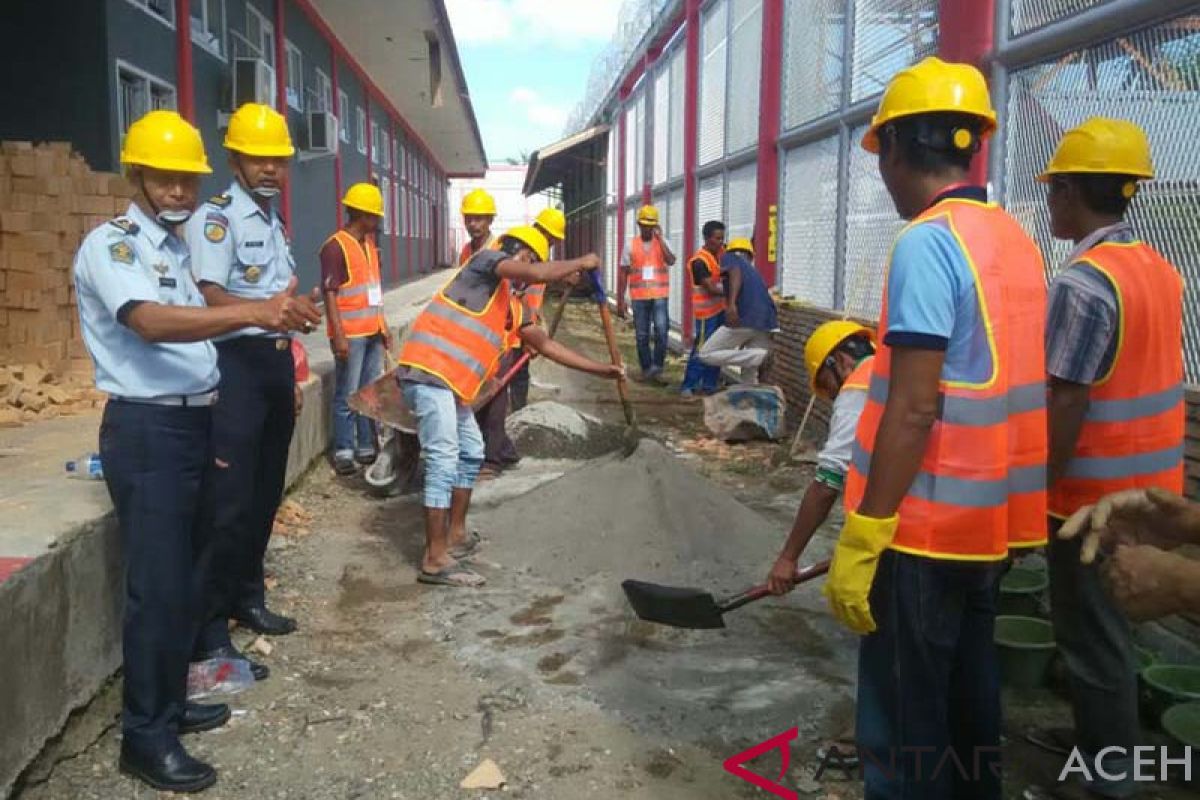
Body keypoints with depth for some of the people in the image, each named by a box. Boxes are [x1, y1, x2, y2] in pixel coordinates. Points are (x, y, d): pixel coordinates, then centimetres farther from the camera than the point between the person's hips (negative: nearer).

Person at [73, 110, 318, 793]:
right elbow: (151, 323, -31)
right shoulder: (110, 246, -12)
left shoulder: (179, 247, 14)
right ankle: (146, 736, 8)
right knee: (158, 584, -5)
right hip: (146, 430, -8)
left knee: (187, 576, 14)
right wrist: (253, 312, -44)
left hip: (196, 422, 8)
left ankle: (170, 702, 28)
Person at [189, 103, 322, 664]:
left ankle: (248, 597, 30)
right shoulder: (215, 218, -10)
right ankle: (209, 632, 3)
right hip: (235, 365, -8)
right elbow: (210, 300, -20)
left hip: (276, 362, 8)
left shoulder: (275, 223, 17)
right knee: (229, 503, -6)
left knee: (265, 493, 15)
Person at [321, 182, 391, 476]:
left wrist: (383, 326, 19)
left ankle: (367, 447, 20)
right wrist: (338, 335, -20)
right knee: (347, 395, -2)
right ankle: (344, 452, 5)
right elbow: (330, 294, -15)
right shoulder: (336, 247, -11)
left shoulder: (370, 245, 15)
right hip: (350, 335, -8)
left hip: (373, 332, 8)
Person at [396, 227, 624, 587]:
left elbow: (546, 345, 28)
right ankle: (435, 560, -11)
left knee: (471, 452, 19)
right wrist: (581, 263, -2)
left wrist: (600, 369, 27)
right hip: (428, 371, -10)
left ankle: (456, 535, 30)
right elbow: (538, 274, -20)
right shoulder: (486, 260, -2)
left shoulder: (511, 305, 23)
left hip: (450, 382, 10)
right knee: (444, 461, -13)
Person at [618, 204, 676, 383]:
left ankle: (657, 368, -3)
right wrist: (620, 301, 2)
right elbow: (624, 274, 6)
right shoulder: (631, 245, 4)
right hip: (639, 297, 1)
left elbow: (671, 261, -16)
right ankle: (646, 369, 18)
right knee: (642, 336, 6)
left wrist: (659, 238, -14)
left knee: (661, 331, -13)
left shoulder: (663, 243, 3)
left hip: (660, 296, -1)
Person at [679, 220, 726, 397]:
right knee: (701, 350, -6)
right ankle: (688, 386, 1)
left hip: (720, 309, 8)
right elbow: (712, 289, -22)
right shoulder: (699, 261, -19)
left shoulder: (721, 252, 2)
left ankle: (709, 385, 20)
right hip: (706, 312, -8)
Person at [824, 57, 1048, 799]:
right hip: (991, 516, 8)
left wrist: (859, 542, -19)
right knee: (969, 695, 20)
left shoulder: (926, 242, -16)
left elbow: (914, 407, -22)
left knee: (902, 723, 3)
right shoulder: (1017, 240, 9)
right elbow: (1004, 384, 14)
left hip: (927, 522, -8)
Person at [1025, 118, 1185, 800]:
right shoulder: (1160, 268, 7)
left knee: (1093, 635, 3)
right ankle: (1100, 737, 36)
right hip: (1148, 481, 9)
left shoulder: (1085, 282, -21)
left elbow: (1067, 402, -23)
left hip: (1097, 492, -9)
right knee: (1103, 626, 22)